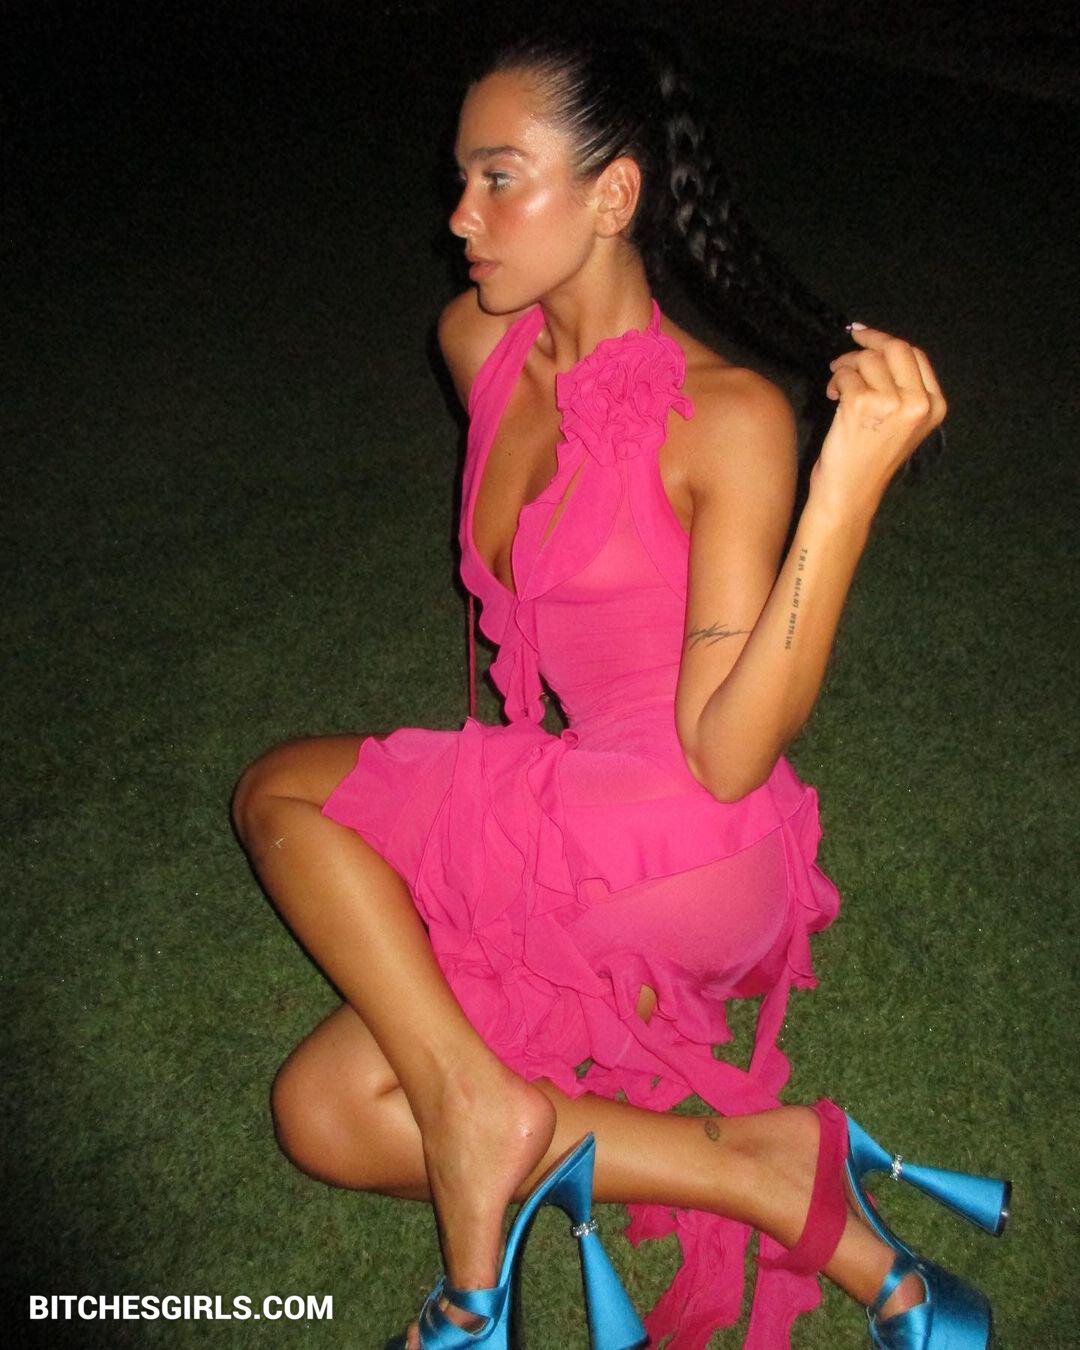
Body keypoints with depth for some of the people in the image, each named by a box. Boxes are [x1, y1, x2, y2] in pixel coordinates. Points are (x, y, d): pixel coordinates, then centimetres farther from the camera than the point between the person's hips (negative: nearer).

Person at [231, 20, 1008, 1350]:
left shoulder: (728, 417, -17)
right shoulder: (479, 342, 3)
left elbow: (727, 756, -23)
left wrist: (851, 481, -31)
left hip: (688, 841, -8)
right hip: (555, 836, 8)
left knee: (279, 793, -9)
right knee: (326, 1115, -2)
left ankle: (475, 1103, -3)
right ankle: (761, 1169, -4)